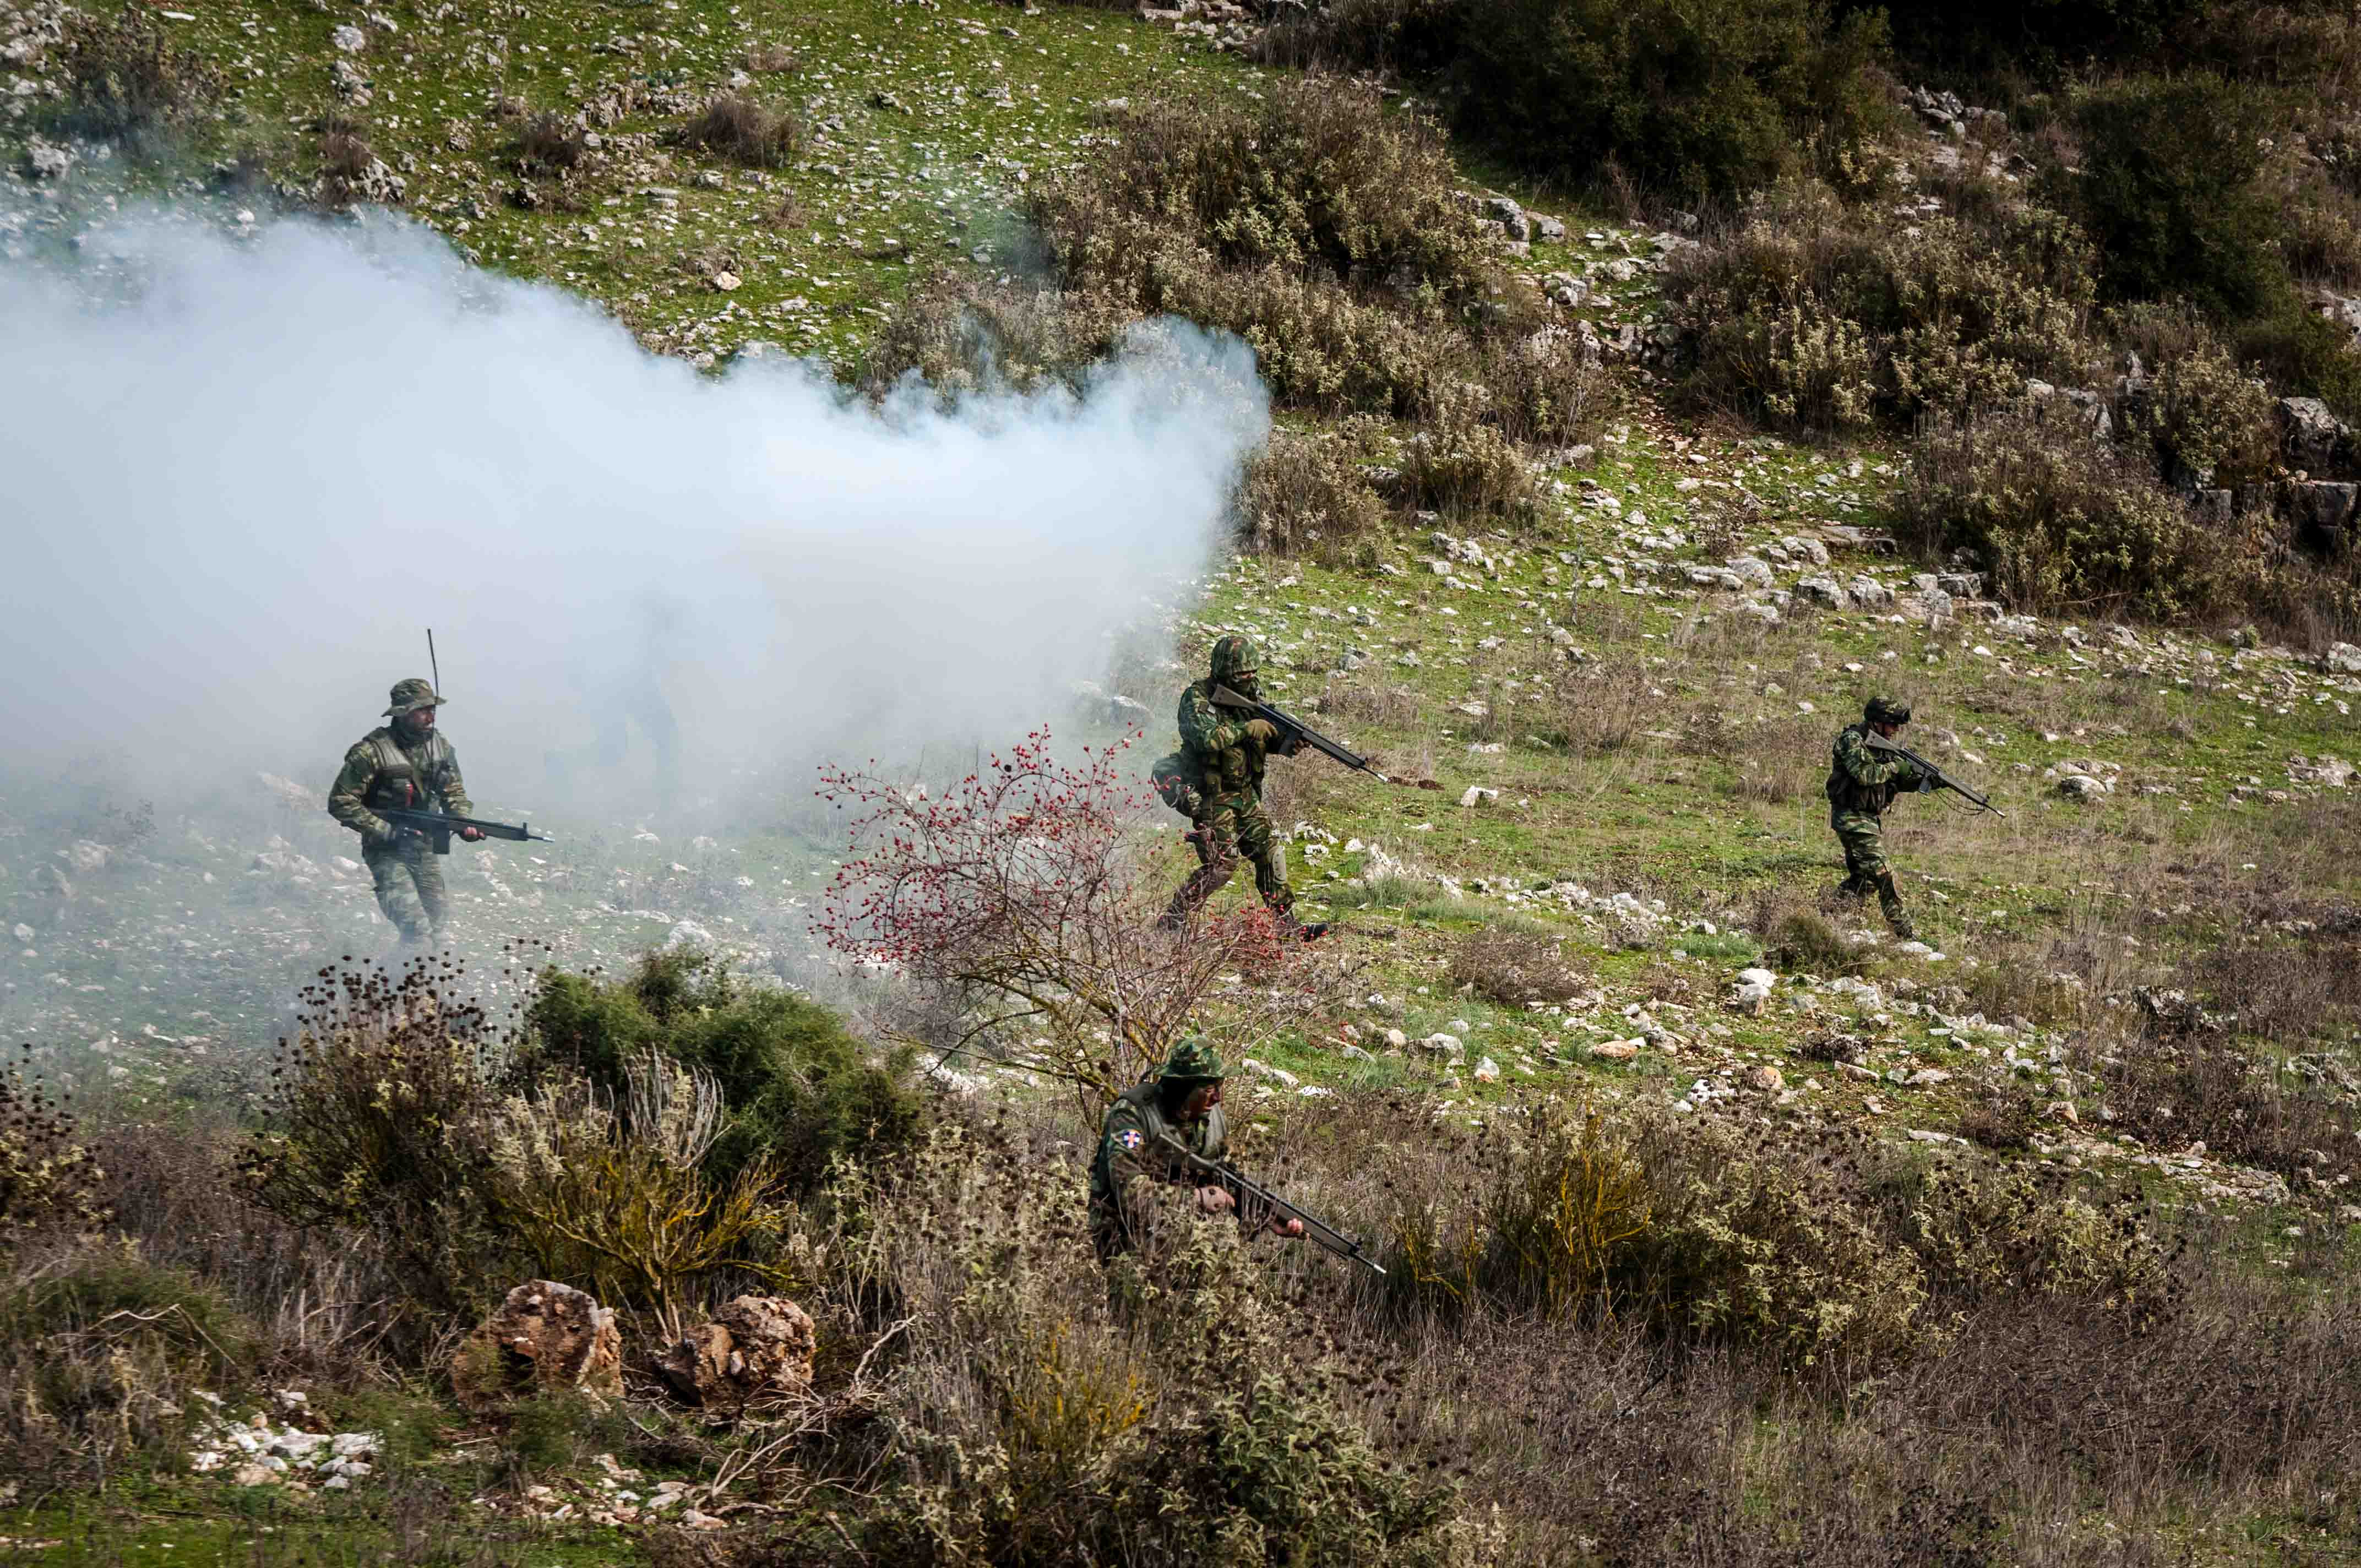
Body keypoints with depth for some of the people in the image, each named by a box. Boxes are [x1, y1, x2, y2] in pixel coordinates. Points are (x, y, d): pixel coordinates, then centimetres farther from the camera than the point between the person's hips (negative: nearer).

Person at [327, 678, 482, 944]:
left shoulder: (439, 745, 1)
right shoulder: (371, 752, -19)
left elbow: (453, 792, 13)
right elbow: (341, 804, -17)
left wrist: (465, 823, -8)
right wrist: (388, 831, -21)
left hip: (425, 850, 6)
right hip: (388, 852, -6)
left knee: (440, 924, 10)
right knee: (416, 928, -18)